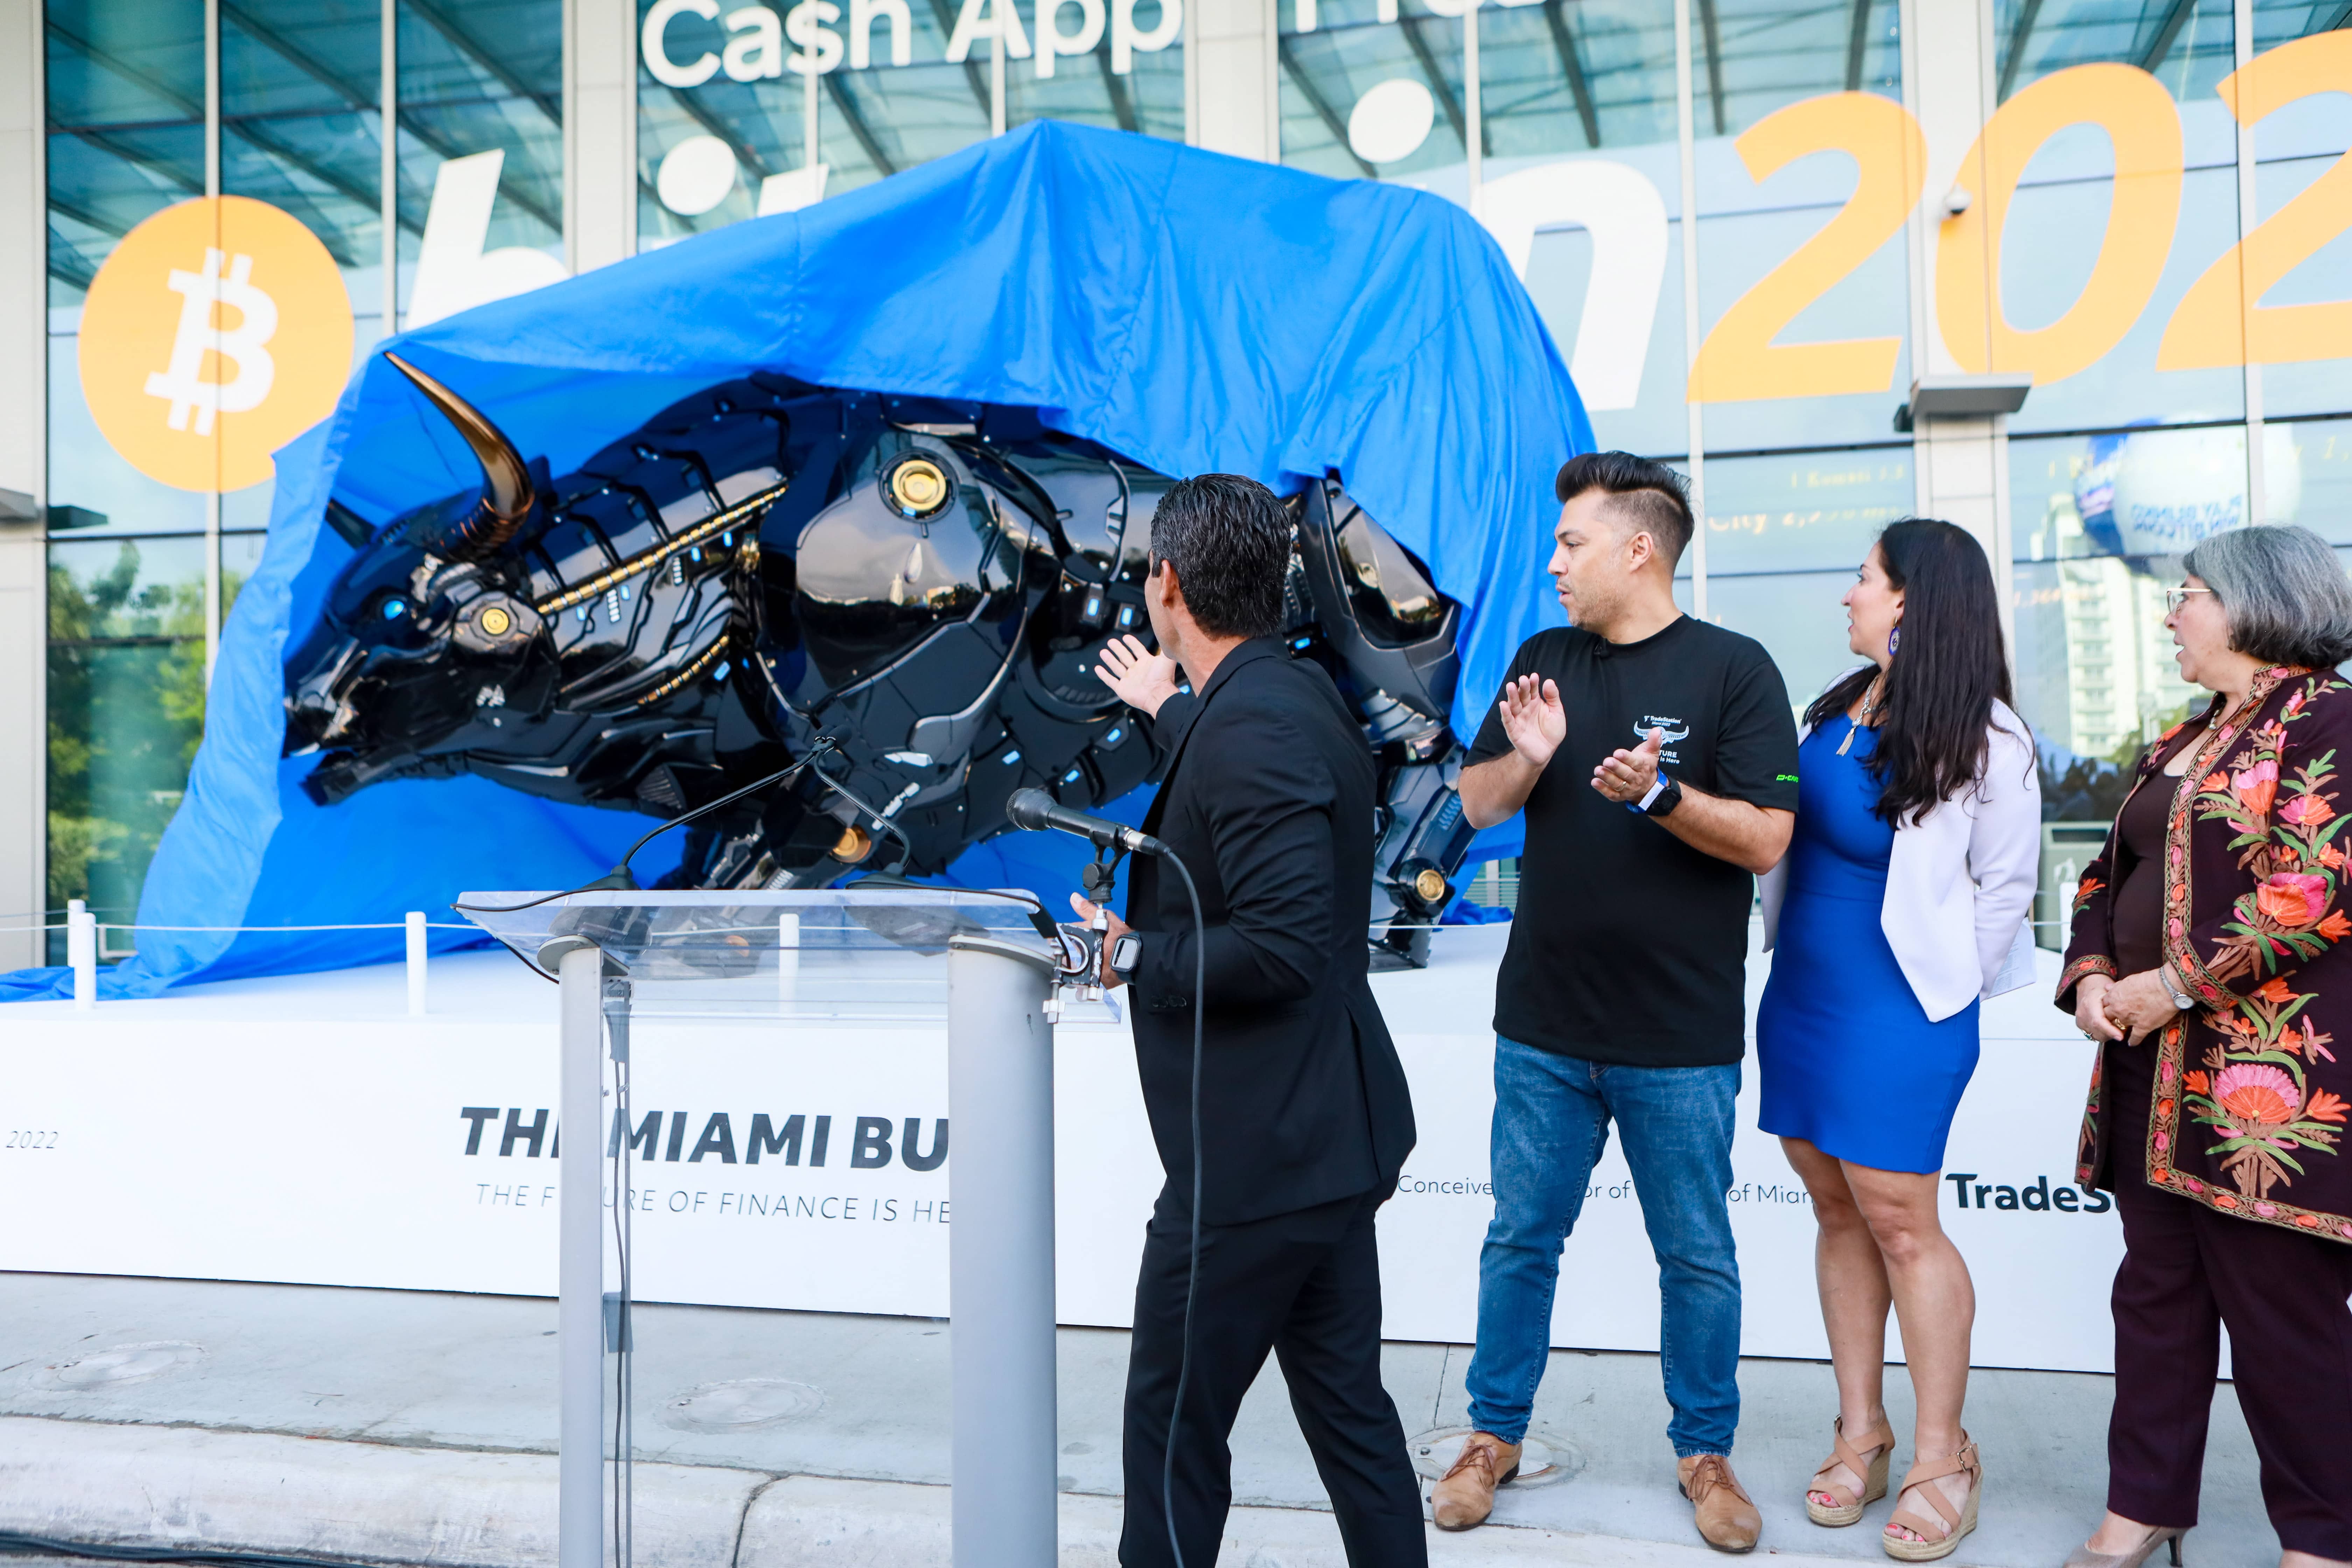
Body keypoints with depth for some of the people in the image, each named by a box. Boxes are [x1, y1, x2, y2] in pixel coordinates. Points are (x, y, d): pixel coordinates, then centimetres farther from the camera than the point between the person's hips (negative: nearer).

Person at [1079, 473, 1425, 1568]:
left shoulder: (1251, 729, -21)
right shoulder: (1294, 697, 9)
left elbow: (1283, 944, -29)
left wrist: (1132, 956, -16)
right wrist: (1168, 713, 45)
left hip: (1257, 1154, -10)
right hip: (1322, 1138, 10)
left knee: (1174, 1425, 5)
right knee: (1349, 1413, 18)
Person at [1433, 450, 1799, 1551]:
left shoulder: (1733, 669, -6)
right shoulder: (1544, 661, 8)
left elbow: (1765, 840, -10)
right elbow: (1477, 805, 9)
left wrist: (1661, 793, -26)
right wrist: (1527, 757, -11)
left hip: (1681, 1038, -3)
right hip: (1544, 1026, 4)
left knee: (1697, 1257, 11)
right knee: (1521, 1239, 13)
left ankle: (1704, 1452, 30)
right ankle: (1495, 1436, 30)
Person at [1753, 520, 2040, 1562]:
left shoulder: (1982, 736, -11)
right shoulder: (1839, 703, 7)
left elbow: (2006, 885, -5)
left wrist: (1947, 989, -1)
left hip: (1899, 1010, -7)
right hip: (1800, 996, 7)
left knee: (1899, 1220, -2)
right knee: (1838, 1211, 12)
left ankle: (1942, 1458, 13)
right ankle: (1860, 1431, 23)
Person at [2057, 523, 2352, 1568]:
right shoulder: (2179, 746, 18)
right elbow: (2111, 875, 21)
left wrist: (2177, 984, -17)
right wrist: (2092, 977, 3)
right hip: (2155, 1064, 8)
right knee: (2156, 1287, 13)